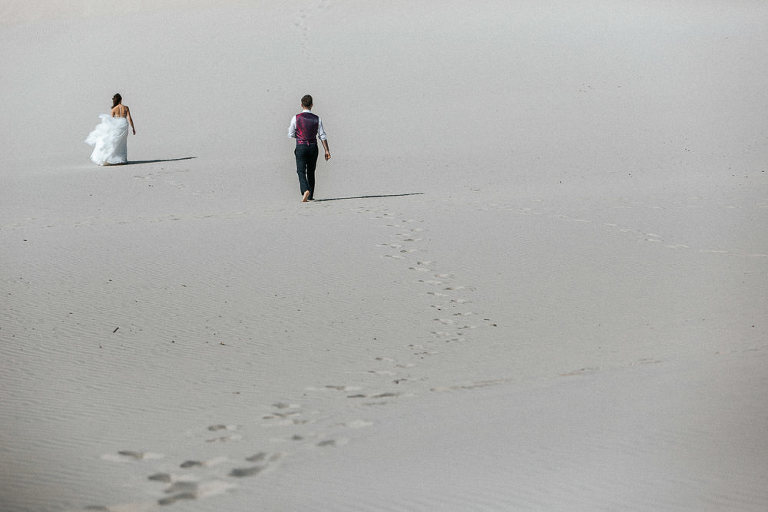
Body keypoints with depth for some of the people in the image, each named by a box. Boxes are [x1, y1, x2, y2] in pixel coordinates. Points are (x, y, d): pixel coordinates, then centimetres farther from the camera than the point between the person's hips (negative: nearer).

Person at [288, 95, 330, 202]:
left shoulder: (296, 118, -4)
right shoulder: (317, 119, 1)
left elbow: (291, 135, 2)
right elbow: (322, 136, -2)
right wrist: (327, 151, -1)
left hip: (301, 147, -2)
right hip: (313, 147, 2)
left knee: (301, 172, -4)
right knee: (311, 172, 14)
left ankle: (305, 190, -29)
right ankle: (310, 196, 18)